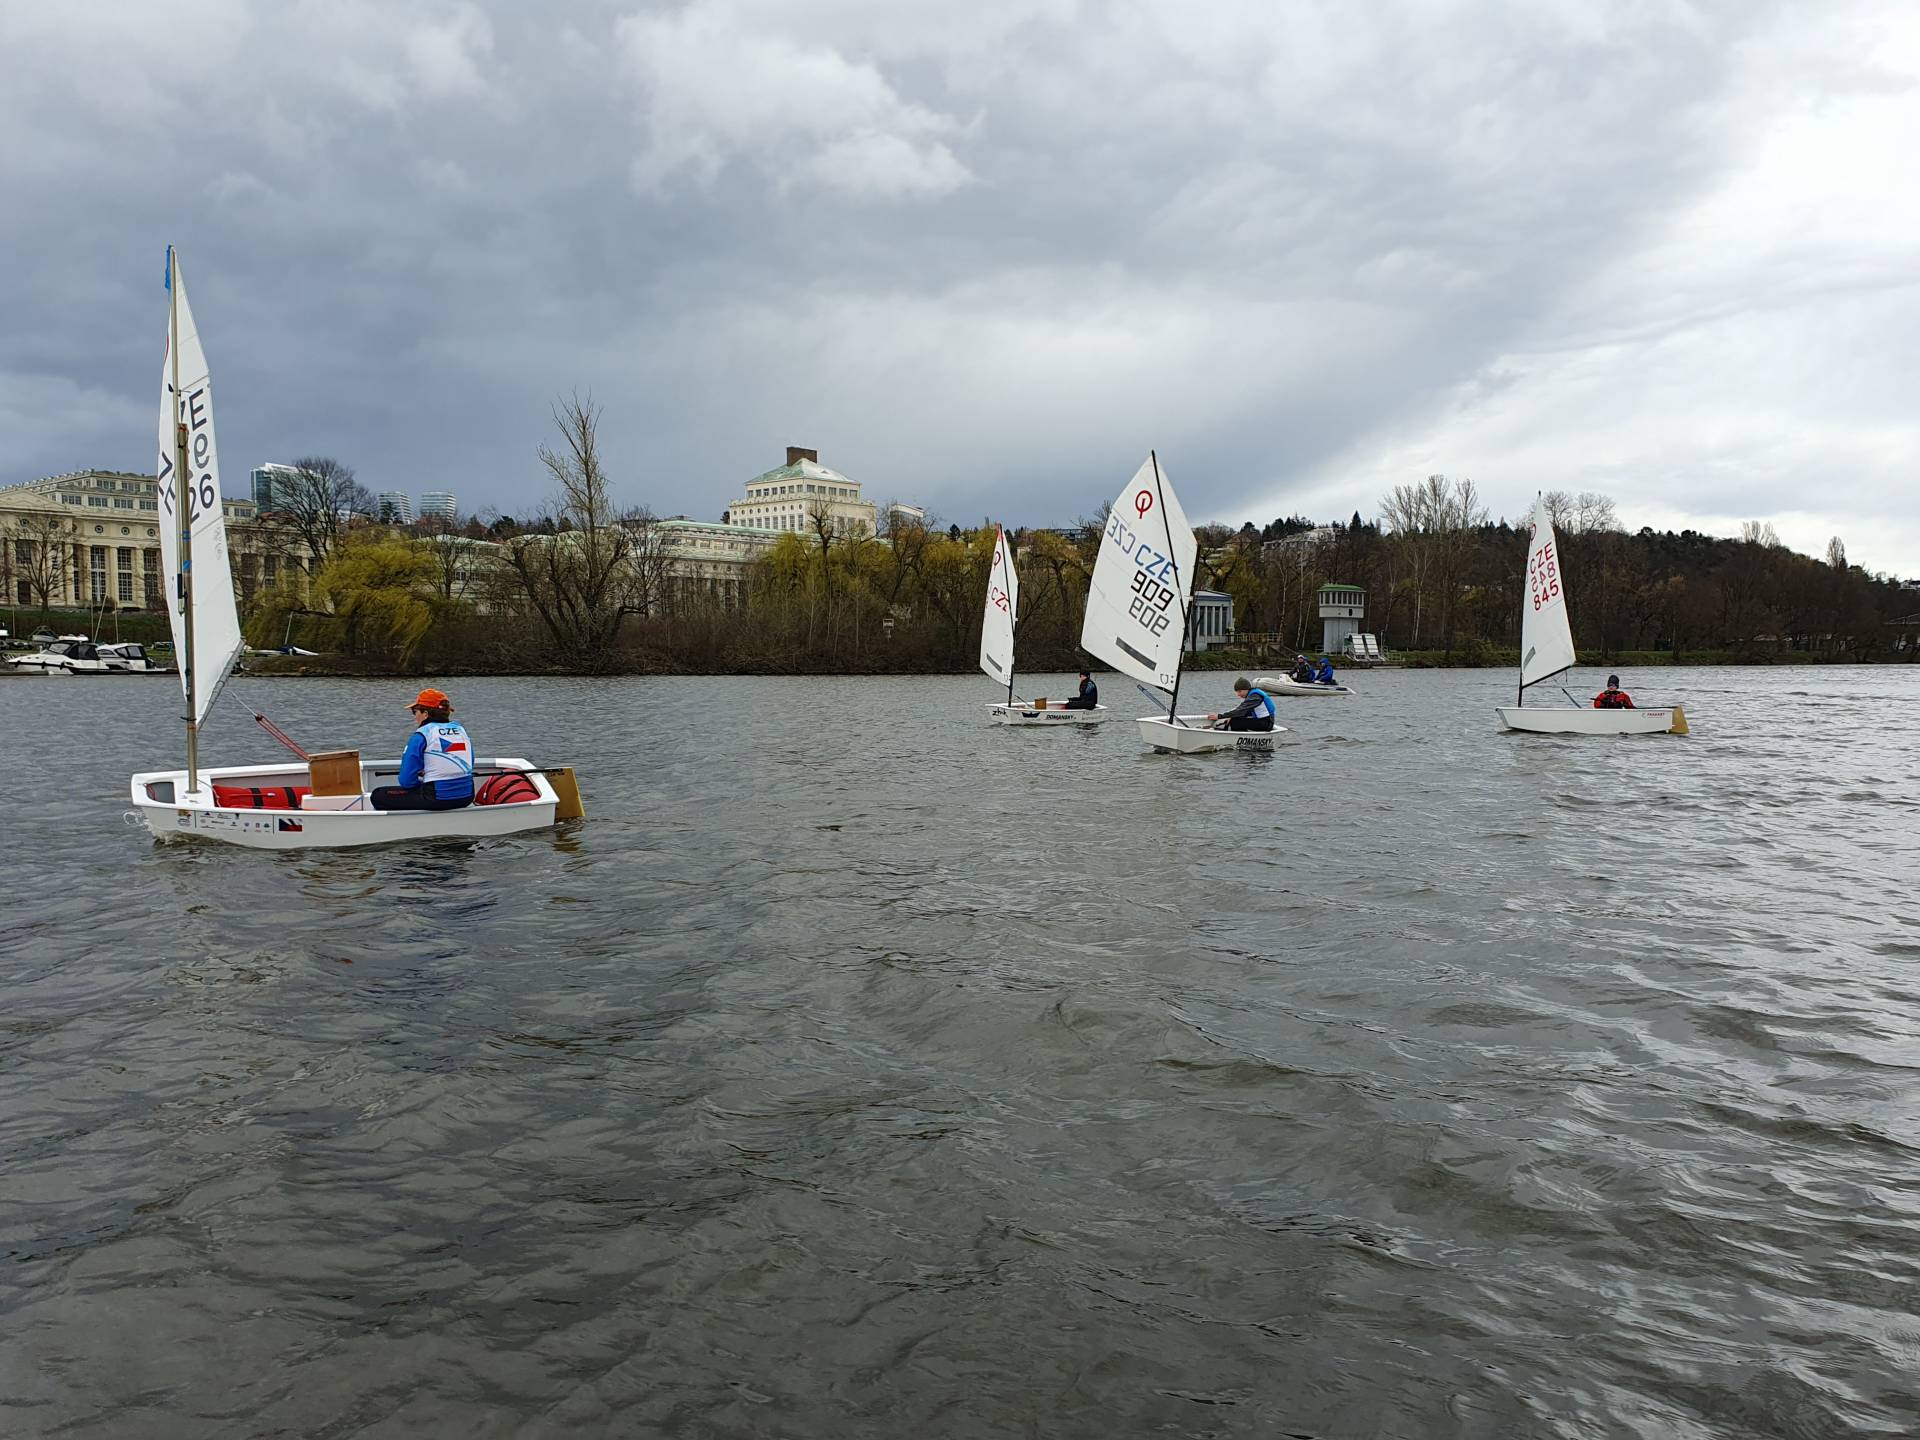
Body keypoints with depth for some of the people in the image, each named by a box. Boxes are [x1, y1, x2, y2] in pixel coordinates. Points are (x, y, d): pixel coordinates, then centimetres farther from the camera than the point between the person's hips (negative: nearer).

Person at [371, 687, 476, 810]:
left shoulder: (422, 735, -7)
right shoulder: (461, 729, 10)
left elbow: (406, 781, -9)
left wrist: (420, 780, 13)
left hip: (438, 799, -7)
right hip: (467, 797, 7)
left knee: (378, 795, 11)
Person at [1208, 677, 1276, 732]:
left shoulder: (1255, 696, -20)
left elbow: (1240, 710, -27)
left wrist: (1219, 716, -28)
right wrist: (1231, 717, -11)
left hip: (1266, 723, -10)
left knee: (1234, 722, -18)